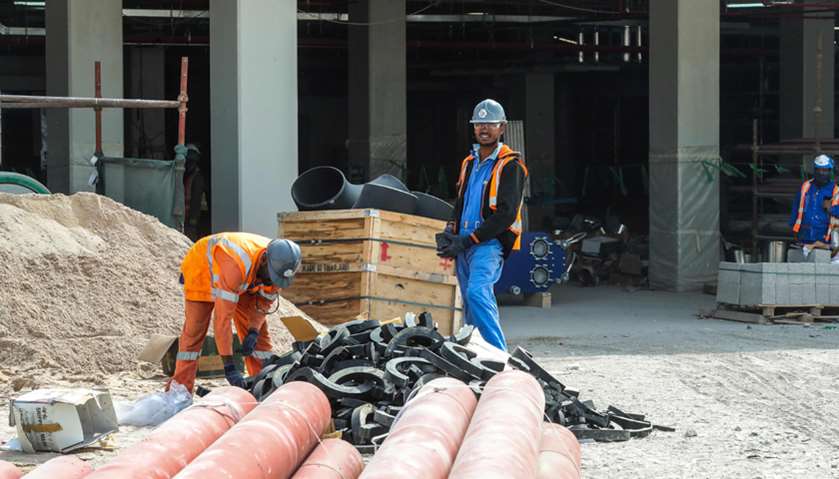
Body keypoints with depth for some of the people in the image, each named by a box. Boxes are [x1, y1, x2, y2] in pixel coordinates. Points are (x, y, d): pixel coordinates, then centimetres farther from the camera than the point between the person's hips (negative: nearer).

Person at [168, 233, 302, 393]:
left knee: (259, 333, -2)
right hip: (201, 269, -6)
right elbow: (222, 317, -47)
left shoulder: (277, 266, -27)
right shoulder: (236, 265, -47)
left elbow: (263, 301, -8)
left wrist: (254, 331, -26)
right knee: (194, 331, -11)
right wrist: (229, 365, -47)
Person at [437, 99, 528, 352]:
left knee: (477, 293, -26)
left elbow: (506, 214, -13)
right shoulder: (469, 163, 19)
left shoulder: (510, 165, -6)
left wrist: (467, 240, -17)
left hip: (490, 242, -8)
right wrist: (449, 233, 8)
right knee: (472, 303, 9)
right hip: (465, 244, 8)